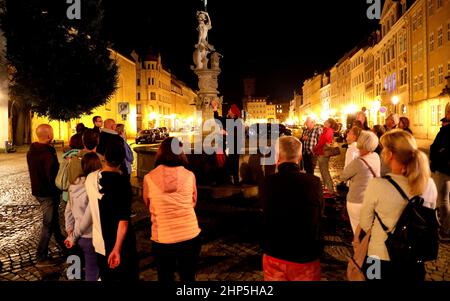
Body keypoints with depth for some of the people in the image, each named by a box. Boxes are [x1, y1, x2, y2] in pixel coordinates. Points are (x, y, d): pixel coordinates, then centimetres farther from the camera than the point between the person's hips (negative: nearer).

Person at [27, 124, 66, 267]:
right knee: (48, 224, 2)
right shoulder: (48, 153, -25)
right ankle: (42, 258, 10)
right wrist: (59, 190, -9)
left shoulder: (31, 151, 4)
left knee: (53, 218, 24)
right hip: (48, 193, -9)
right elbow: (53, 176, -24)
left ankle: (61, 242, 42)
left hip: (37, 190, 9)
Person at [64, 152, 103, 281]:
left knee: (89, 270, 26)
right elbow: (88, 217, -21)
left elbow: (68, 210, 7)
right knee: (92, 274, 12)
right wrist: (73, 237, -8)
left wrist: (70, 231, 9)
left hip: (81, 237, 7)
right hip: (90, 237, -7)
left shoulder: (74, 185, 0)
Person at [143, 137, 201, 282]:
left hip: (162, 238, -1)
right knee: (188, 277, 21)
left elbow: (148, 205, 9)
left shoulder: (149, 178, -7)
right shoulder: (189, 175, -6)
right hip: (190, 235, 1)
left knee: (165, 278, 20)